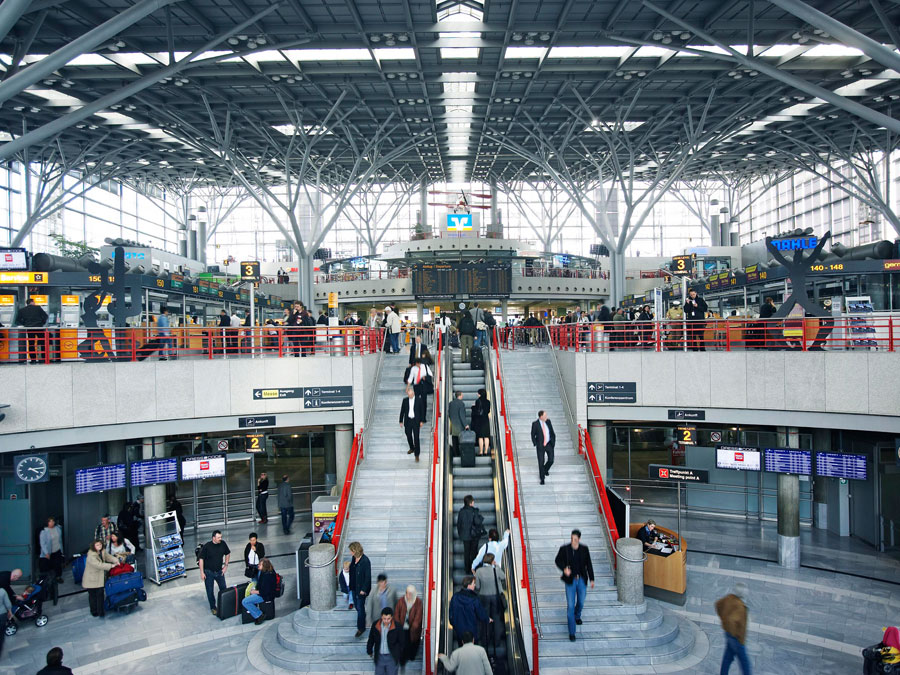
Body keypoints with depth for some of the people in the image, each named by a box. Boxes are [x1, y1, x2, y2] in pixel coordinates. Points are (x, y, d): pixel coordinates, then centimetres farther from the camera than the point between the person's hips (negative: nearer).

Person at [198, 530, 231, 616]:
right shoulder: (207, 546, -19)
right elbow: (201, 559, -12)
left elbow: (227, 554, 8)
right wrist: (202, 572, -12)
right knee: (210, 591, 8)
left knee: (223, 589, 9)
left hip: (219, 571, 3)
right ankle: (213, 607, 25)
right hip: (209, 572, -3)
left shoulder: (223, 544, -10)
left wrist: (226, 565, 3)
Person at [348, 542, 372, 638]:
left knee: (360, 607, 2)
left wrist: (363, 589, -17)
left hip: (361, 588, -8)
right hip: (354, 587, 8)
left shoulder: (365, 561, -25)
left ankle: (361, 628, 16)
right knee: (356, 605, 21)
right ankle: (363, 618, 43)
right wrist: (351, 585, 12)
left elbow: (368, 576, -20)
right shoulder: (354, 558, -2)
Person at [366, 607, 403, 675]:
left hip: (392, 658, -2)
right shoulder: (375, 625, -9)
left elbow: (401, 643, -4)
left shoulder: (397, 627, -16)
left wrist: (400, 656, 3)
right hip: (379, 657, 2)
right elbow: (371, 640, 7)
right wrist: (369, 651, 18)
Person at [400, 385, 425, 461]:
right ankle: (412, 448, 40)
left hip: (416, 421, -3)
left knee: (416, 437, -5)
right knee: (408, 436, 13)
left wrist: (422, 421, -4)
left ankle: (416, 454, 0)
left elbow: (422, 411, 0)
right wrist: (401, 421, 5)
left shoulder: (419, 400, -4)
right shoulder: (405, 400, 2)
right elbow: (402, 411, 7)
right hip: (408, 421, 3)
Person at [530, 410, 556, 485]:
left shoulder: (548, 421, -2)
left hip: (549, 444, 3)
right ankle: (542, 478, 16)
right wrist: (535, 445, -5)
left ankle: (546, 469, 37)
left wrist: (553, 441, 6)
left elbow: (552, 432, 8)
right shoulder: (535, 424, -13)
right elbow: (533, 435, -2)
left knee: (551, 460, 3)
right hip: (540, 446, -3)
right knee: (541, 462, 0)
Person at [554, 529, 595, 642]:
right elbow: (557, 560, 0)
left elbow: (588, 564, 3)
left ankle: (577, 616, 54)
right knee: (570, 605, -3)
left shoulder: (584, 549, -7)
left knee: (581, 602, 19)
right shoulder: (564, 548, -13)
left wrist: (591, 579, 6)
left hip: (582, 580, 3)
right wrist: (564, 569, -18)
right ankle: (572, 632, 6)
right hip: (570, 581, -3)